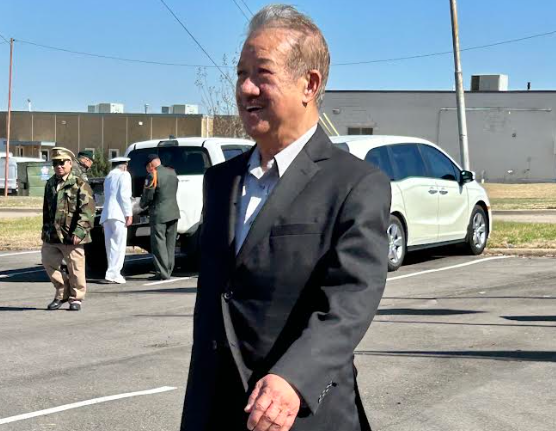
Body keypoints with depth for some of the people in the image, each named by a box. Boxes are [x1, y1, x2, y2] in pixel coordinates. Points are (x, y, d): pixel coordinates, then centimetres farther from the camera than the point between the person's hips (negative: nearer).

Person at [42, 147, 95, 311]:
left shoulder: (80, 185, -8)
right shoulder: (50, 184, 14)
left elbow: (87, 211, -14)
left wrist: (79, 231, -21)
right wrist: (45, 229, 19)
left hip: (71, 236, -6)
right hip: (51, 236, 6)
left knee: (75, 268, 1)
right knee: (49, 263, 9)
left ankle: (76, 298, 16)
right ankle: (62, 292, 27)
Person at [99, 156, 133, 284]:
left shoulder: (108, 177, 24)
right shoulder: (124, 175, 1)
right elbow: (124, 196, -10)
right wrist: (128, 214, -10)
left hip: (106, 215, 7)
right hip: (118, 214, -7)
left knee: (111, 245, 10)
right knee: (119, 245, -6)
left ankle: (114, 273, 10)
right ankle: (113, 274, -12)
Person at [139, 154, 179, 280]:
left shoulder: (153, 176, -14)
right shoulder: (172, 172, 9)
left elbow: (148, 196, -13)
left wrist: (142, 205, 8)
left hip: (159, 214, -7)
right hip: (174, 213, 8)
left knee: (159, 244, -2)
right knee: (170, 244, 13)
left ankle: (162, 272, -5)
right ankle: (168, 270, 18)